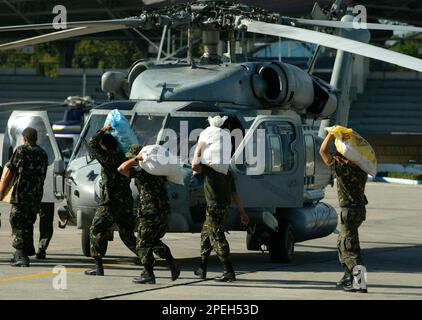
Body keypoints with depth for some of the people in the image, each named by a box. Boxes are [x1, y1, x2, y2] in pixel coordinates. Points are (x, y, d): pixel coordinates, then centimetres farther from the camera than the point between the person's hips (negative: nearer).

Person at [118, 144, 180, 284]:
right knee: (154, 241, 21)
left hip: (150, 213, -8)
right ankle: (172, 264, 8)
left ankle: (148, 274, 3)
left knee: (143, 244, 3)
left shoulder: (142, 171, -14)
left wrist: (136, 159, -18)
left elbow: (121, 169, -24)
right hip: (164, 212, 8)